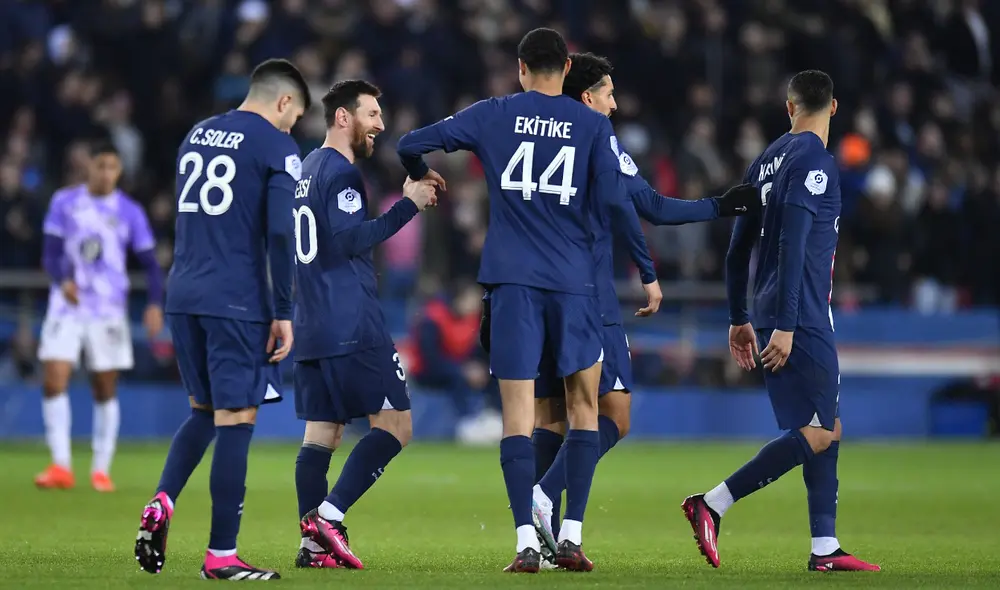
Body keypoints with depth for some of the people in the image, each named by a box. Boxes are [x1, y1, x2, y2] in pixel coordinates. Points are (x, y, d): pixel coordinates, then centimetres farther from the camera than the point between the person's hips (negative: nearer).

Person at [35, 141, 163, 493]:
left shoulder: (129, 212, 0)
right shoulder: (64, 203, 1)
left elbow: (150, 263, 1)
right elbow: (50, 253, -1)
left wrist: (155, 304, -15)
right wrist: (62, 280, -22)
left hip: (108, 311, 0)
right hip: (66, 306, 0)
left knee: (105, 391, 3)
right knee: (53, 382, -13)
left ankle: (101, 470, 12)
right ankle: (61, 466, -11)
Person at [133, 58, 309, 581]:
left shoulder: (196, 135, 16)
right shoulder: (276, 147, -6)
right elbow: (280, 234, -13)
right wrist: (283, 313, -9)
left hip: (183, 297, 7)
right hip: (237, 302, -7)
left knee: (204, 410, 20)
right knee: (234, 420, -2)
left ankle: (162, 503, -2)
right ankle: (221, 555, -1)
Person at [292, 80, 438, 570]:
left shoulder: (309, 168, 19)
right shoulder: (340, 172, -10)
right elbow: (350, 239, -20)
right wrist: (407, 205, -17)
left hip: (312, 327, 9)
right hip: (353, 327, -9)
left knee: (321, 432, 7)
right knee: (395, 425, -6)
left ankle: (313, 543, 1)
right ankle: (328, 515, -15)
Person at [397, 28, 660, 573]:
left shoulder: (492, 116, 5)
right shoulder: (593, 125, 3)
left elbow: (410, 144, 5)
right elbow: (617, 202, -4)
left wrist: (420, 176, 28)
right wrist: (648, 274, 3)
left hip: (512, 281, 0)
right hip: (574, 282, 0)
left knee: (518, 412, -1)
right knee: (583, 405, 11)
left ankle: (526, 542, -10)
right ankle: (571, 538, 4)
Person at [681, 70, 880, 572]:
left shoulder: (766, 162, 15)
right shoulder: (812, 160, -11)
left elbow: (737, 249, 18)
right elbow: (792, 244, -19)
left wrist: (740, 320, 24)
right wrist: (784, 324, -21)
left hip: (775, 318, 9)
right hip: (801, 319, -9)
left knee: (825, 430, 11)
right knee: (818, 434, -9)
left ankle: (825, 549, 8)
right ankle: (712, 504, -12)